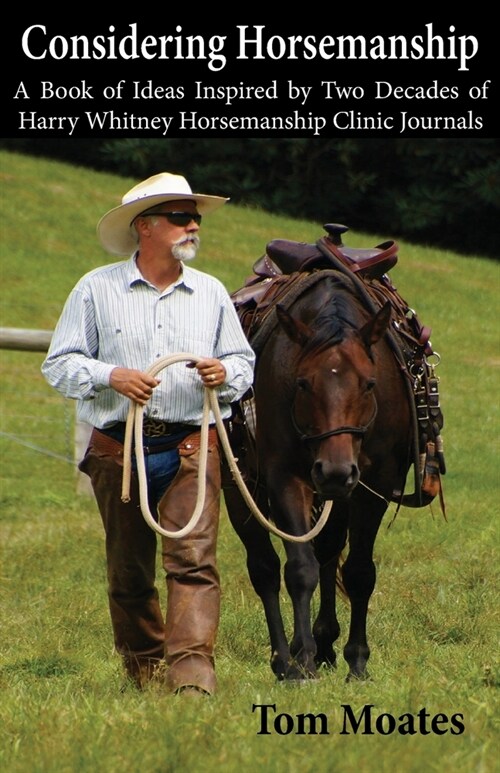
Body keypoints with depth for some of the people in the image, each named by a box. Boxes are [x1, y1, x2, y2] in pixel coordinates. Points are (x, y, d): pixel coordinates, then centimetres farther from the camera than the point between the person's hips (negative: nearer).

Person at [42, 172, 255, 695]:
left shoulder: (211, 294, 11)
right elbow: (59, 364, 2)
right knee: (128, 568, 9)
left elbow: (243, 362, 15)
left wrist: (225, 374, -8)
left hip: (192, 448, 0)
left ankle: (191, 666, -21)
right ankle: (144, 663, 24)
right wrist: (110, 376, -16)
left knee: (194, 557, -15)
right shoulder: (96, 289, 3)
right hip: (118, 450, 0)